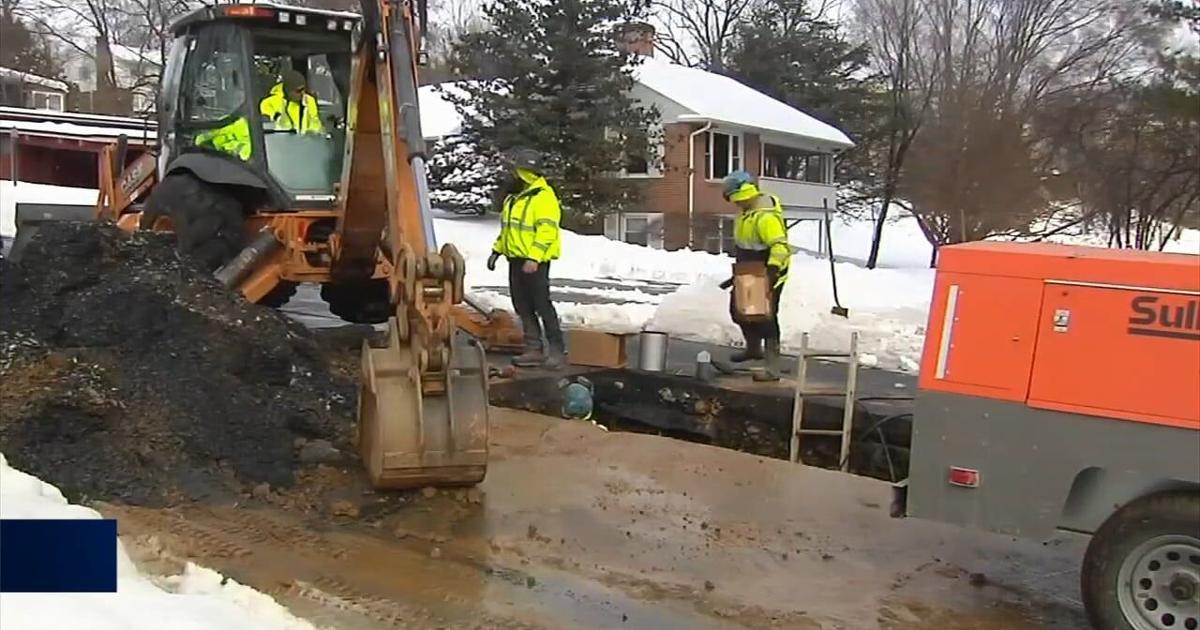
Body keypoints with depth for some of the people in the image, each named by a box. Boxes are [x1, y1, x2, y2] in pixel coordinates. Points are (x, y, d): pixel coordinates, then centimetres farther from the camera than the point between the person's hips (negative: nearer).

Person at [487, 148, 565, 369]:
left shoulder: (544, 197, -14)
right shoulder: (514, 197, 16)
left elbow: (547, 230, -21)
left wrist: (534, 257, -27)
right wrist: (497, 250, 18)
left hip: (534, 262, -9)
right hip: (516, 260, 9)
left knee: (542, 305, -7)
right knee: (523, 307, 10)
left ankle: (557, 350, 0)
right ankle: (534, 349, 16)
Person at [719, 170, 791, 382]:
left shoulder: (766, 216, -27)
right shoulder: (746, 212, 6)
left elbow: (780, 247, -35)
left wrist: (773, 269, -47)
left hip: (767, 276, -10)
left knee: (766, 320, -7)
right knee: (738, 310, 22)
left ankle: (772, 369, -1)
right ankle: (754, 348, 44)